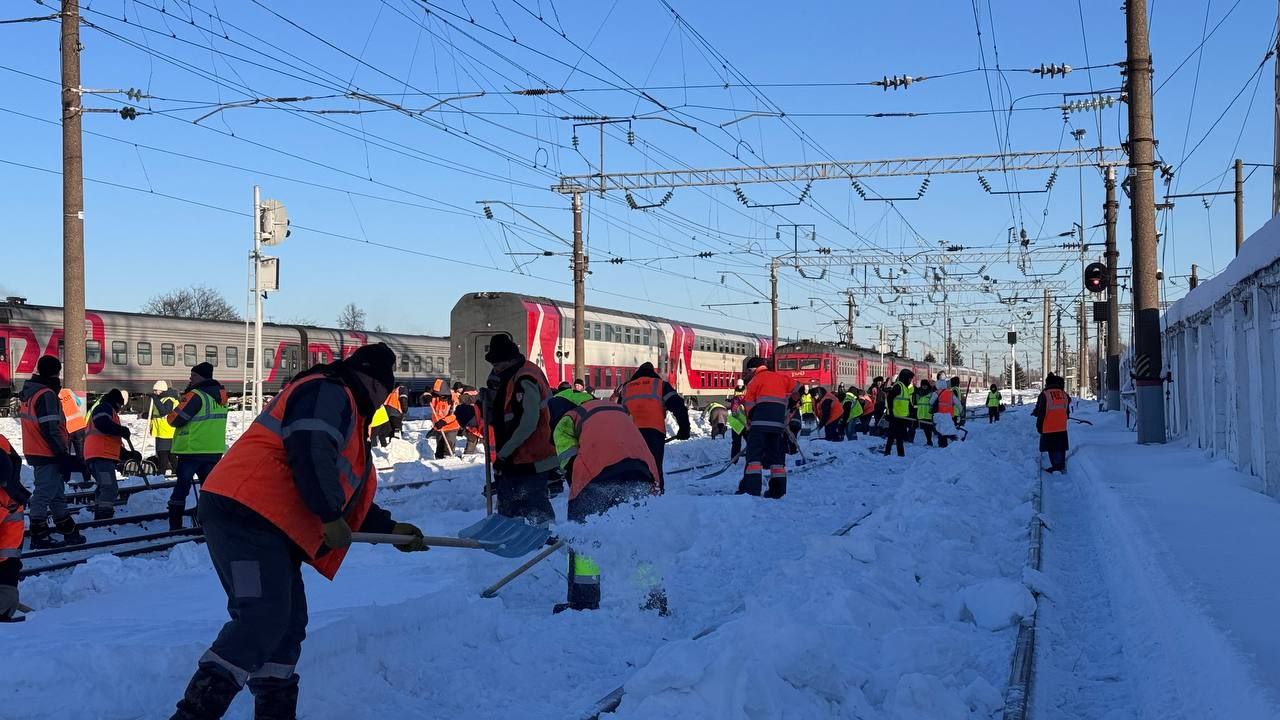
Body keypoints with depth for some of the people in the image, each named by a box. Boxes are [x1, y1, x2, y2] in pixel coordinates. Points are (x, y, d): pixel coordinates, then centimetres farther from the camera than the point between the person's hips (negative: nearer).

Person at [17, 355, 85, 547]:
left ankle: (69, 532, 25)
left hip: (35, 451, 10)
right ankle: (39, 537, 0)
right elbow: (50, 429, -22)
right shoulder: (46, 395, -17)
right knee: (44, 493, -4)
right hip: (48, 454, -10)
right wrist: (63, 454, -18)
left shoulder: (29, 392, 13)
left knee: (57, 494, 17)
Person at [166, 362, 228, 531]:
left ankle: (175, 525, 2)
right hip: (215, 450, 6)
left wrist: (171, 417, 5)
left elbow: (175, 419, -18)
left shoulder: (195, 395, -17)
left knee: (181, 488, 3)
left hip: (191, 450, -6)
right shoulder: (220, 395, 6)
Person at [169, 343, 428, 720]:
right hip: (247, 516, -11)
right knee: (261, 621, -19)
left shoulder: (347, 415, 31)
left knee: (287, 626, 10)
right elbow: (311, 456, -20)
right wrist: (331, 518, -14)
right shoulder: (329, 393, -3)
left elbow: (349, 493, 35)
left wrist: (389, 528, 33)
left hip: (271, 531, 11)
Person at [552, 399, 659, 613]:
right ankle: (655, 601, 17)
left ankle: (584, 603, 8)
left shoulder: (566, 422, 23)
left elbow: (570, 462, 9)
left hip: (598, 470, -4)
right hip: (643, 467, 4)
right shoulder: (621, 411, 39)